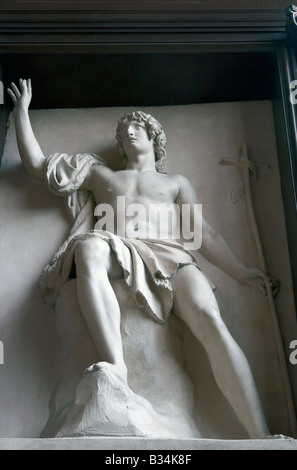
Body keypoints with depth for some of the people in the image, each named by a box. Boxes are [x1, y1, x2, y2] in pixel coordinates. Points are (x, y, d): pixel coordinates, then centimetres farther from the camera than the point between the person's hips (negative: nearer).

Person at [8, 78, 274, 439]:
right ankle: (116, 371, -49)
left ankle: (261, 437, -40)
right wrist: (21, 110, 35)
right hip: (116, 253, 0)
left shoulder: (176, 182, 32)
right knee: (89, 245, -39)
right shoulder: (101, 174, 34)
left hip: (169, 255, 0)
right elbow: (37, 165, 33)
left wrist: (241, 272, 8)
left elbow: (204, 233, 22)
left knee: (210, 318, -31)